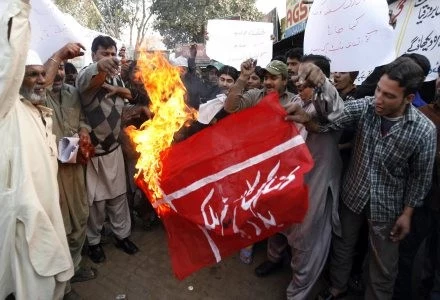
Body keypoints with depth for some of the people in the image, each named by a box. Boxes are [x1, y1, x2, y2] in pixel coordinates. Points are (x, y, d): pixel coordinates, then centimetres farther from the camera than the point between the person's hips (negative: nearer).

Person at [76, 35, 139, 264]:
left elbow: (132, 95, 18)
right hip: (92, 150, -5)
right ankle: (94, 241, 27)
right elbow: (86, 79, -38)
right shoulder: (87, 75, -14)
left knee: (118, 194, 14)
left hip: (114, 147, 6)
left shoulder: (116, 78, 7)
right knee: (96, 199, 6)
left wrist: (118, 89, -5)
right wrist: (100, 66, -62)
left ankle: (122, 235, 30)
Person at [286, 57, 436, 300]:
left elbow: (420, 177, -8)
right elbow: (327, 123, -21)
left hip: (387, 206, -2)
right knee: (342, 246, 22)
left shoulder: (424, 131, -19)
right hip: (352, 195, 3)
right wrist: (306, 119, -42)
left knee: (383, 265, 16)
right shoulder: (364, 107, -16)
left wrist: (407, 213, -4)